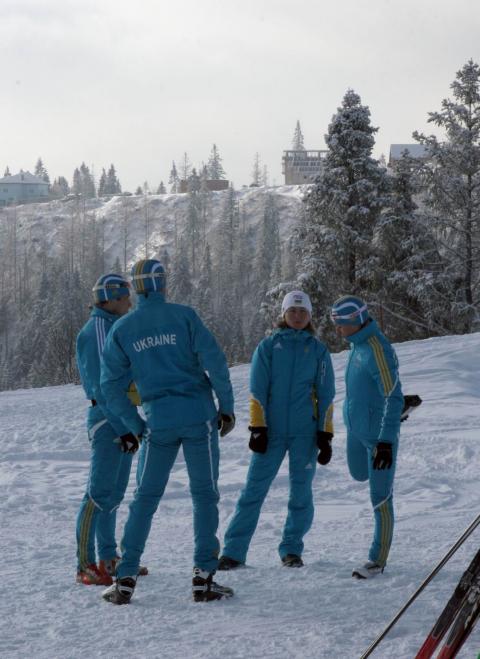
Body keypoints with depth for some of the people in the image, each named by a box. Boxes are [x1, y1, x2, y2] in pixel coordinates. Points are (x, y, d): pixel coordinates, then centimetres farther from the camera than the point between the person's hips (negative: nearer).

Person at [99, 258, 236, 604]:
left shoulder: (122, 329, 5)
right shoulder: (183, 316, -3)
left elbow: (112, 386, 4)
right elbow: (214, 361, -10)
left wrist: (137, 427, 11)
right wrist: (227, 406, -1)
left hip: (159, 422, 2)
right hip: (198, 416, -2)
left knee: (146, 498, 11)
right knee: (205, 495, 6)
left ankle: (126, 579, 5)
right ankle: (204, 579, 1)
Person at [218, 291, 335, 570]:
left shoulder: (318, 350, 8)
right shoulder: (268, 346, 5)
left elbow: (326, 395, 8)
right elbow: (258, 391, 3)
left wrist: (325, 436, 2)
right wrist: (257, 429, -4)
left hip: (305, 432, 1)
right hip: (272, 430, -1)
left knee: (301, 492, 3)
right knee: (254, 489, -5)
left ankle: (292, 550, 15)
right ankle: (234, 551, -4)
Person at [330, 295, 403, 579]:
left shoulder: (378, 350, -23)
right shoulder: (357, 345, 5)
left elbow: (393, 399, -24)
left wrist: (386, 442, -26)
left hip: (380, 433, -9)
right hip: (356, 428, 9)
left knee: (380, 496, -3)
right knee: (359, 474, 31)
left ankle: (379, 558, 4)